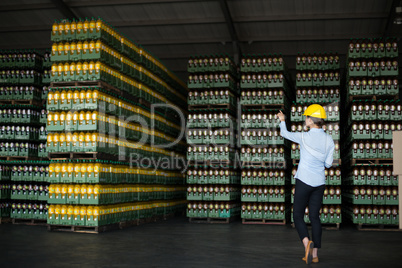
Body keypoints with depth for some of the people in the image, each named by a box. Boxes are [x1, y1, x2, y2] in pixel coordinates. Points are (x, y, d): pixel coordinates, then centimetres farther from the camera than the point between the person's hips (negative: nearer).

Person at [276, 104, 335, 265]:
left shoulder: (304, 137, -12)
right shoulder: (329, 140, -1)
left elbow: (285, 134, 5)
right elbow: (328, 163, 4)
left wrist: (282, 121, 25)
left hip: (304, 181, -4)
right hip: (319, 182, 4)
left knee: (298, 216, 4)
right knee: (314, 217, 11)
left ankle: (307, 242, -21)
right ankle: (314, 253, 11)